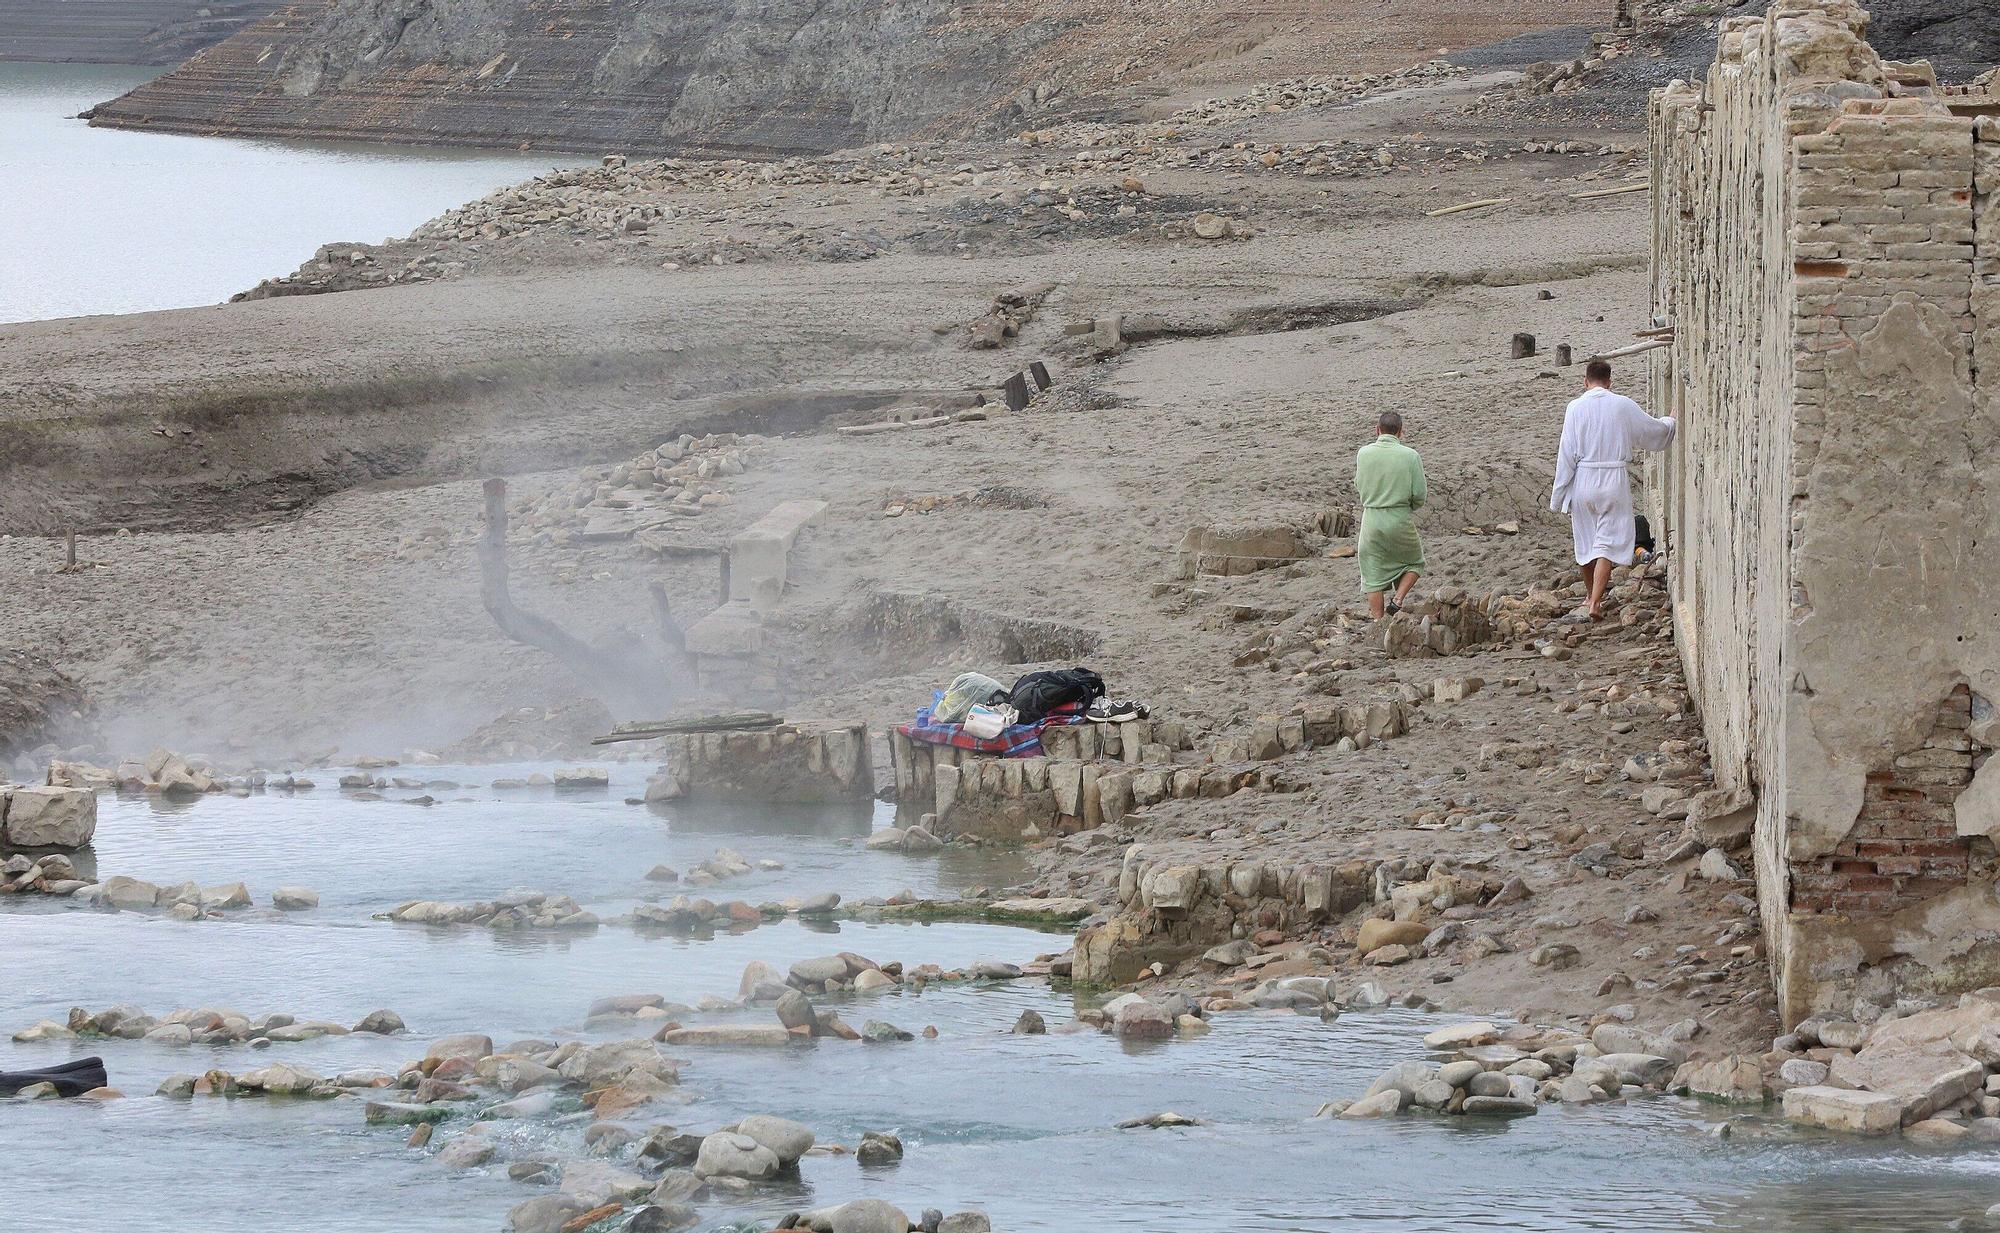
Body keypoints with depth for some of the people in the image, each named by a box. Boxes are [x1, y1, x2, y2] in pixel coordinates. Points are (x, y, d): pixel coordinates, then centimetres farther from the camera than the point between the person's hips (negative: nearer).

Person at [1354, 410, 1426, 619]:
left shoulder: (1363, 453, -5)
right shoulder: (1410, 456, -10)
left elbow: (1359, 486, 6)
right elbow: (1419, 495, -7)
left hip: (1371, 518, 2)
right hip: (1400, 519, -1)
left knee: (1373, 575, 9)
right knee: (1414, 562, 22)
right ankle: (1398, 599, 4)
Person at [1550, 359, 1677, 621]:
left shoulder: (1575, 408, -4)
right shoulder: (1623, 406, -3)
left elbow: (1567, 453, -5)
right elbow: (1654, 431, 11)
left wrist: (1560, 494, 1)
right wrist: (1671, 422, 35)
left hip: (1583, 480, 1)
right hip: (1614, 481, -1)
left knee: (1585, 543, 16)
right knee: (1607, 543, -2)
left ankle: (1592, 598, 31)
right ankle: (1595, 603, -15)